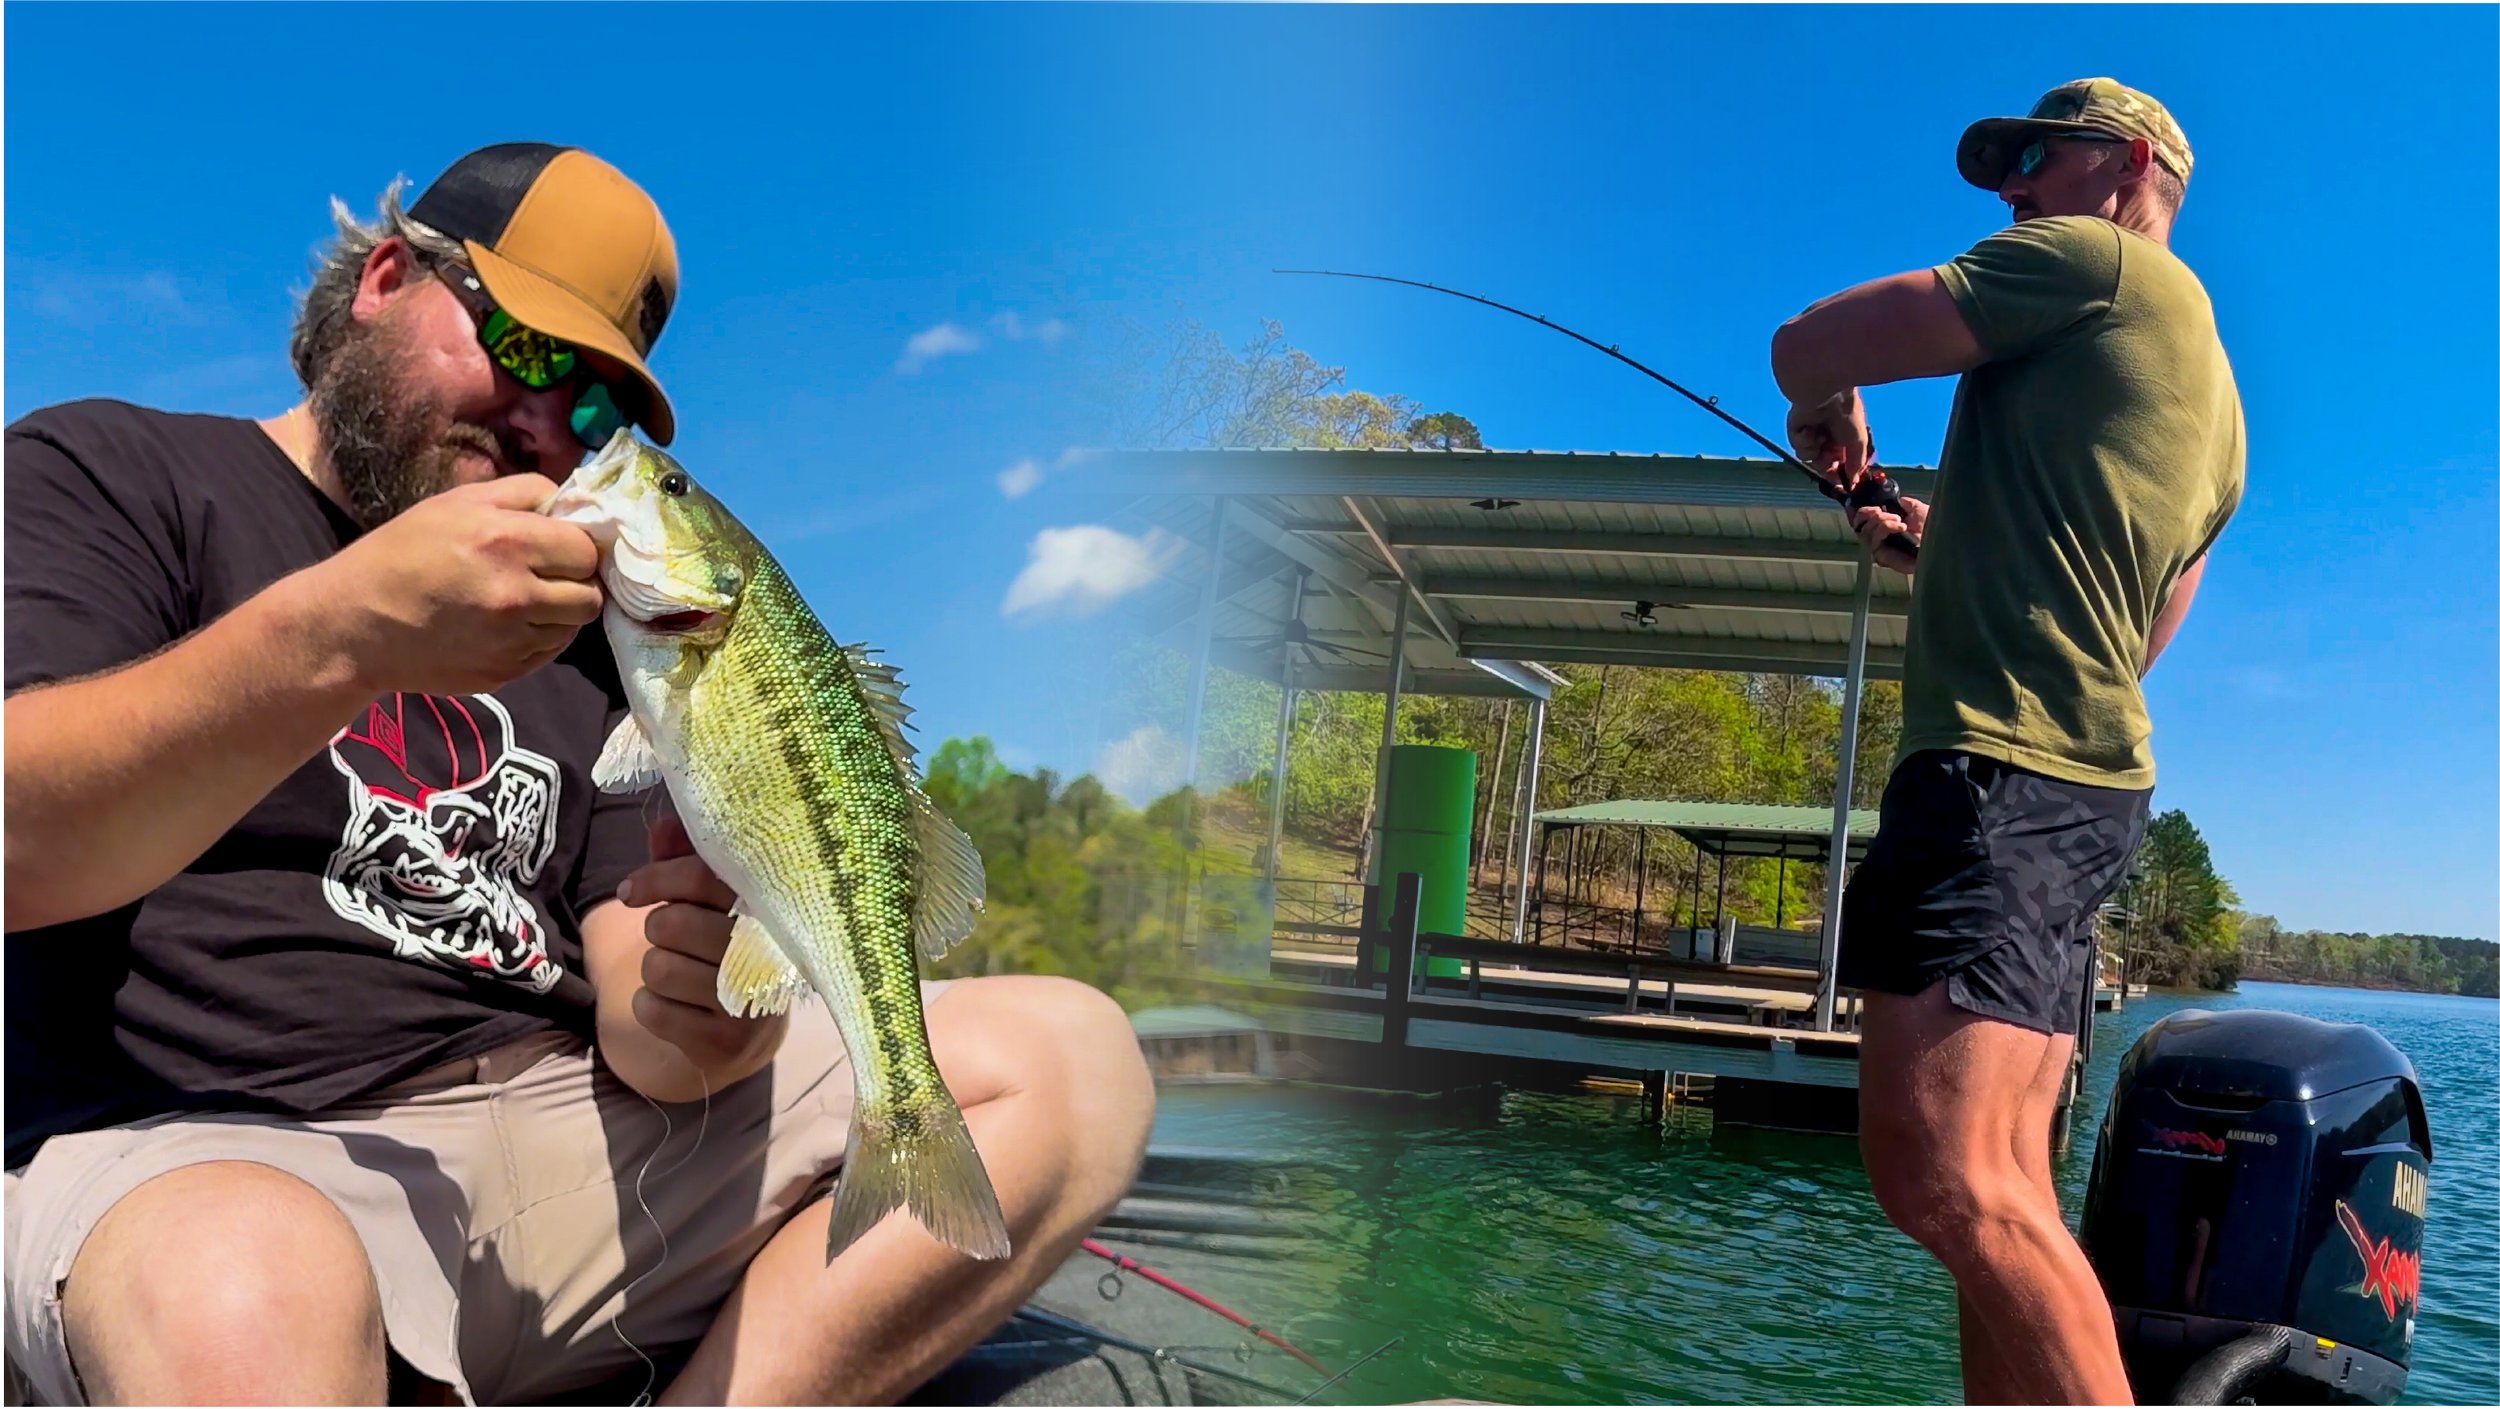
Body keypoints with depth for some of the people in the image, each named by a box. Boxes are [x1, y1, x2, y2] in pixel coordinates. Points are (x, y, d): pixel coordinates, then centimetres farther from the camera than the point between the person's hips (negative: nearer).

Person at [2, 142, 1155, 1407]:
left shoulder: (582, 623, 21)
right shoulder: (103, 476, 9)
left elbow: (639, 1038, 10)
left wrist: (682, 1024, -15)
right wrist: (339, 635, -26)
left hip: (562, 1118, 5)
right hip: (201, 1151, -5)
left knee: (1066, 1056, -10)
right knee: (247, 1300, -42)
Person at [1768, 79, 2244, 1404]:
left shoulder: (2093, 259, 0)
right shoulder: (2211, 401, 28)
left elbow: (1808, 345, -4)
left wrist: (1832, 417, 18)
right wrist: (1950, 553, 33)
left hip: (1997, 761, -10)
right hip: (2090, 774, 11)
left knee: (1943, 1172, -21)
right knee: (2001, 1184, 8)